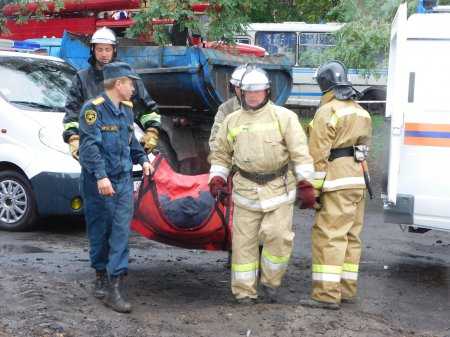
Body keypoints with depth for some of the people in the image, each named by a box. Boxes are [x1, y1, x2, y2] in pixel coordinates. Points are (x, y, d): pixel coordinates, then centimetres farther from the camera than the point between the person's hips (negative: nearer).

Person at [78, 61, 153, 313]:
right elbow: (90, 145, -19)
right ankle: (102, 276, 24)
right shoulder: (93, 108, -11)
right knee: (100, 230, 6)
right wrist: (101, 176, -26)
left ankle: (115, 287, -1)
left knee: (122, 230, -3)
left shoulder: (127, 109, 12)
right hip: (99, 181, -6)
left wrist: (143, 159, 16)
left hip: (124, 179, 6)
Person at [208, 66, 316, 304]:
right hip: (245, 190, 2)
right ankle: (244, 291, 14)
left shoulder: (284, 117, 1)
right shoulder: (232, 121, 11)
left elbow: (300, 153, -3)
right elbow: (221, 154, 20)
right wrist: (217, 179, 6)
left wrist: (305, 185, -9)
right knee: (244, 241, 3)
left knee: (278, 237, -9)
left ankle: (270, 282, 15)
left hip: (279, 188, -2)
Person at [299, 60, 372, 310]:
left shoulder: (328, 112, -9)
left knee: (329, 235, -9)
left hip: (338, 181, -9)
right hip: (359, 179, 9)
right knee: (351, 236, 12)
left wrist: (312, 188, -11)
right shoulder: (361, 111, 19)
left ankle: (327, 294, -12)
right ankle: (346, 289, 17)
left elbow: (318, 155, -13)